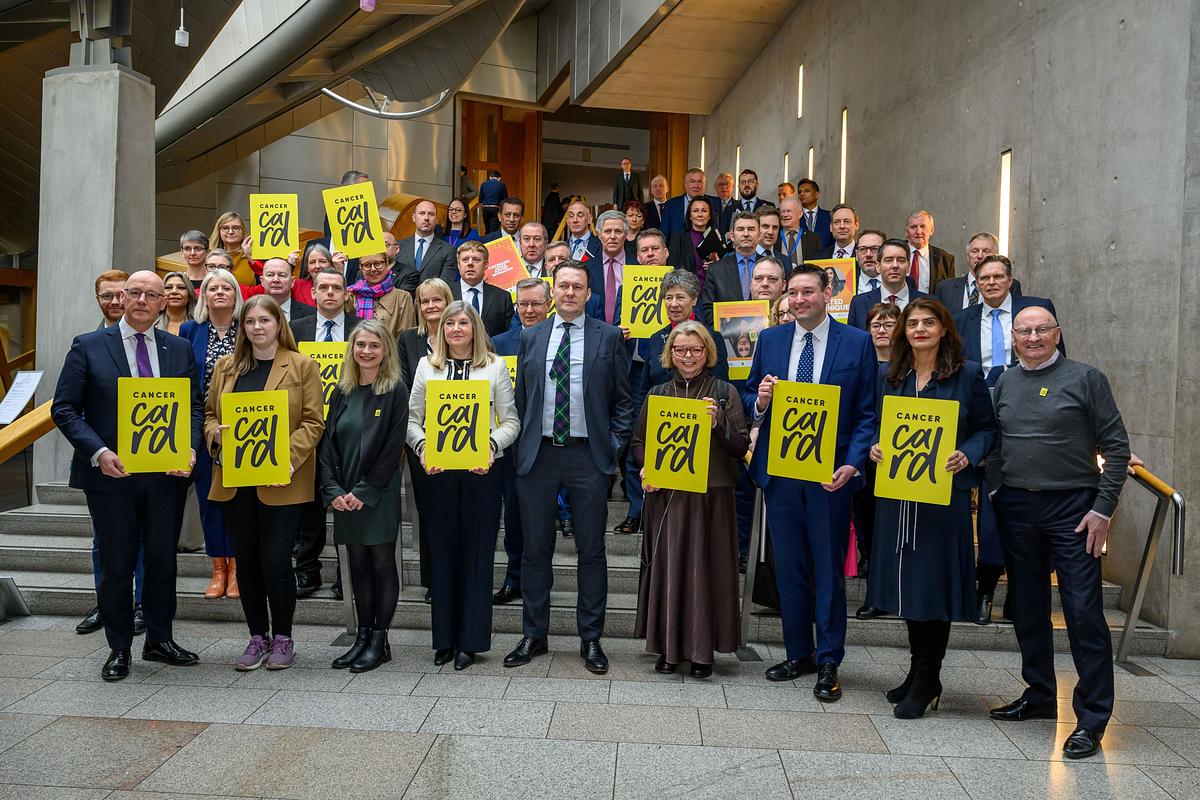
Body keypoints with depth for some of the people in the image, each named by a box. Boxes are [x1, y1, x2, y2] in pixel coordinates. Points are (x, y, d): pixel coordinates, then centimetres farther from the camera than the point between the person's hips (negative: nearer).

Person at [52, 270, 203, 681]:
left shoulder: (179, 349, 7)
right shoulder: (88, 346, -1)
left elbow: (194, 407, 9)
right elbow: (64, 409, -3)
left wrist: (190, 448, -9)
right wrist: (98, 453, -17)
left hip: (167, 474, 3)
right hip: (112, 474, -2)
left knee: (163, 560, 12)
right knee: (116, 565, 6)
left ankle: (159, 639, 28)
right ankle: (119, 648, 23)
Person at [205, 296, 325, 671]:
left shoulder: (302, 366, 0)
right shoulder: (226, 366, 12)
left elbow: (313, 422, -4)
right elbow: (209, 413, 16)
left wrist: (289, 456, -17)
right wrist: (216, 435, -6)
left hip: (279, 483, -4)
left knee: (276, 562, -3)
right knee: (246, 561, 10)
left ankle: (282, 638, 15)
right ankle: (257, 637, 23)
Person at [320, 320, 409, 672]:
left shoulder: (396, 391, -5)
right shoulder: (342, 392, 10)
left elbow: (393, 446, -10)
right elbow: (327, 442, 7)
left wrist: (364, 492, -14)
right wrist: (333, 490, -6)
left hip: (380, 494, -5)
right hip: (344, 495, 5)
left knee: (382, 563, 2)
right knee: (358, 565, 10)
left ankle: (380, 640, 10)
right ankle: (363, 636, 19)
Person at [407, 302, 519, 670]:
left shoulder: (495, 366, 5)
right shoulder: (427, 365, 9)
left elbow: (511, 421, 3)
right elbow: (411, 418, 8)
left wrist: (492, 445, -15)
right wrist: (422, 446, -11)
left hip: (481, 469, -1)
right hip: (437, 470, 2)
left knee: (477, 552, 2)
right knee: (441, 550, 6)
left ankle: (471, 640, 12)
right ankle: (444, 638, 17)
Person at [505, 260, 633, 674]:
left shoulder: (609, 337, 2)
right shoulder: (531, 337, 9)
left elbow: (624, 400, 3)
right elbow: (521, 398, 11)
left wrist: (614, 445, -5)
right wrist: (520, 444, 4)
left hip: (588, 456, -2)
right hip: (537, 454, 2)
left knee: (591, 550, 6)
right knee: (535, 549, 9)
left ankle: (591, 639, 18)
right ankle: (533, 635, 22)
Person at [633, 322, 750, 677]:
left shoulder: (725, 392, 3)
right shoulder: (657, 394, 10)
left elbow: (742, 447, 0)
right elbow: (638, 440, 13)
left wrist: (717, 425, -17)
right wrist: (645, 469, -6)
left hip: (710, 495, -2)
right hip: (665, 494, 2)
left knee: (705, 566, 1)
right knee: (666, 565, 3)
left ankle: (702, 649, 12)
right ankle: (668, 647, 15)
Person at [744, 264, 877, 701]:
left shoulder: (857, 343, -2)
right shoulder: (769, 340, 8)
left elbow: (867, 414, -2)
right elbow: (750, 398, 13)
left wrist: (852, 464, -15)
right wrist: (759, 400, -11)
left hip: (830, 472, -3)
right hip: (780, 470, 3)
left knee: (829, 569, 4)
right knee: (788, 567, 12)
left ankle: (828, 663, 16)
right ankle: (798, 653, 27)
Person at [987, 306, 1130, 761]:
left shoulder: (1085, 378, -2)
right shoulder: (1005, 384, 11)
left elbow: (1116, 447, -4)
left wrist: (1103, 509, -10)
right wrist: (991, 493, 4)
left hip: (1072, 508, -5)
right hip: (1015, 508, 5)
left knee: (1084, 613, -6)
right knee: (1026, 609, 13)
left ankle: (1091, 720, 4)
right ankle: (1040, 697, 28)